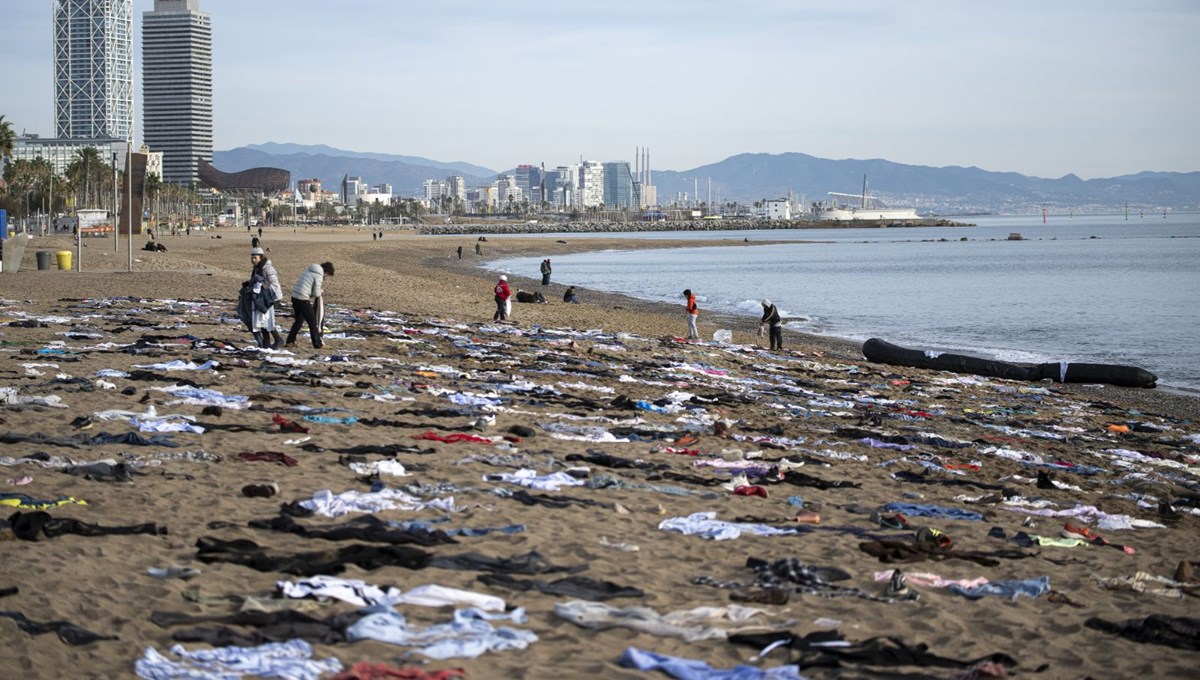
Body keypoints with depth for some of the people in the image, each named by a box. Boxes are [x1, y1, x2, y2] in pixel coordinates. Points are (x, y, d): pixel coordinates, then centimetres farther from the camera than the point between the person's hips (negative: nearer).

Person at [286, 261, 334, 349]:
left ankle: (290, 341, 22)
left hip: (294, 296, 8)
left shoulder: (308, 270, 14)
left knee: (299, 320, 21)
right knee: (312, 321, 4)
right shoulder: (318, 276, -10)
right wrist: (321, 291, 12)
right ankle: (317, 344, 9)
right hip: (303, 299, -8)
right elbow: (316, 294, -10)